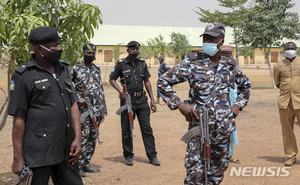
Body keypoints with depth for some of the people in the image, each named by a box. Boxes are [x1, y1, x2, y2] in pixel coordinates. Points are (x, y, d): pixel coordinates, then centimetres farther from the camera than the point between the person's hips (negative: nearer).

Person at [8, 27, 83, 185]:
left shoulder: (63, 69, 11)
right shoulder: (24, 76, -8)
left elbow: (73, 105, 11)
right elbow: (18, 119, -8)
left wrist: (77, 138, 3)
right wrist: (18, 157, -8)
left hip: (66, 151, 6)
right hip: (39, 153, -6)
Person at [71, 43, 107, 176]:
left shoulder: (97, 69, 14)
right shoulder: (76, 69, -1)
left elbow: (101, 91, 15)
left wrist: (103, 110, 12)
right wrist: (78, 98, -12)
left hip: (96, 110, 6)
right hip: (83, 109, -6)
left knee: (93, 138, 8)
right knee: (83, 138, -9)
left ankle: (86, 164, 18)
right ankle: (78, 166, -2)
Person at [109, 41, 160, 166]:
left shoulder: (142, 63, 10)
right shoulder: (121, 64, -1)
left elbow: (147, 82, 13)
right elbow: (111, 79, 3)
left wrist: (152, 100, 8)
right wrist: (120, 91, -14)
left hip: (142, 100, 3)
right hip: (128, 99, -2)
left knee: (147, 128, 1)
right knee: (127, 130, 5)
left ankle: (152, 156, 6)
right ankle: (128, 156, 16)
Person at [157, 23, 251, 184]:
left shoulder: (229, 65, 7)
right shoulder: (192, 62, -5)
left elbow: (245, 85, 27)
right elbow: (163, 82, -4)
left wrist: (238, 104, 12)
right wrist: (179, 105, -12)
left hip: (223, 128, 4)